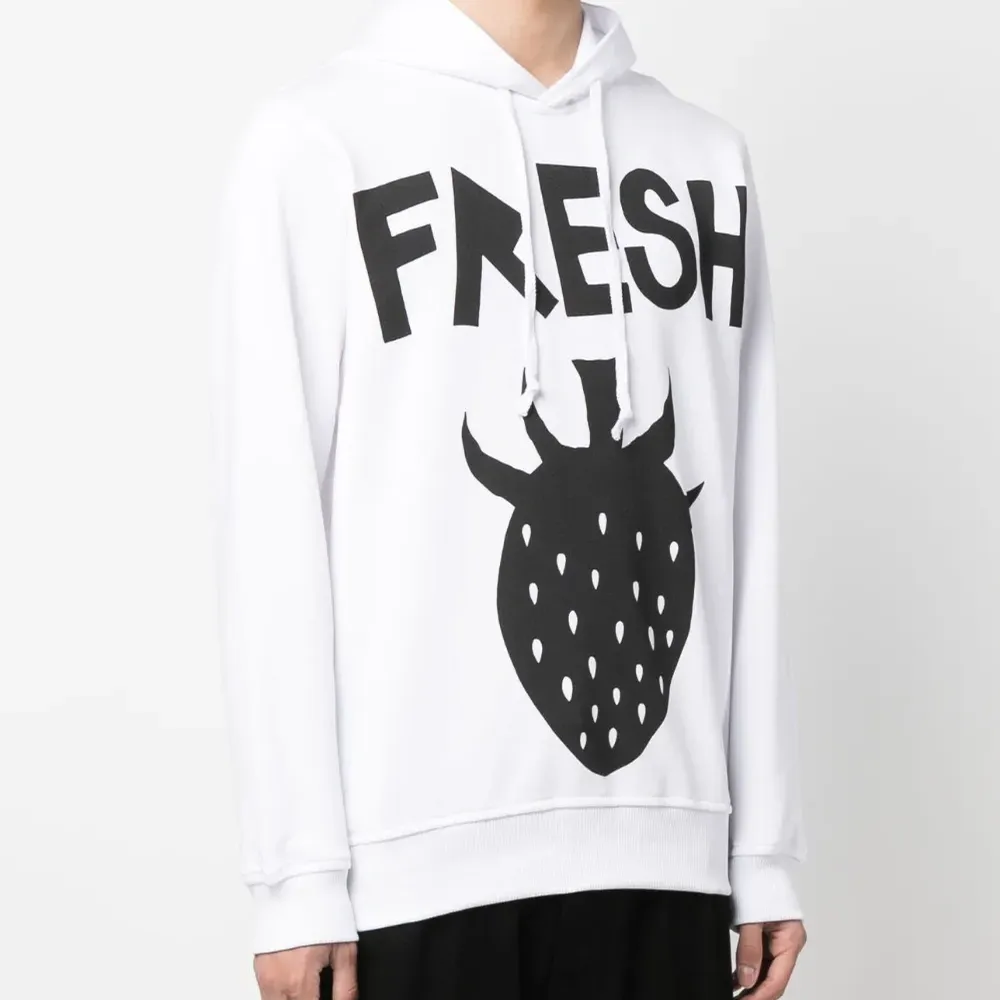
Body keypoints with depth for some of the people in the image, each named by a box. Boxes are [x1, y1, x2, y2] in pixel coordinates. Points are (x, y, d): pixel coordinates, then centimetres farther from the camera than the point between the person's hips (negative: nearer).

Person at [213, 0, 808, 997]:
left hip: (662, 846, 4)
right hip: (419, 849, -3)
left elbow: (742, 531, 11)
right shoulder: (317, 144, -2)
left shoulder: (705, 158, 12)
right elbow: (273, 527, -4)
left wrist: (764, 843, 9)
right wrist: (300, 870, -7)